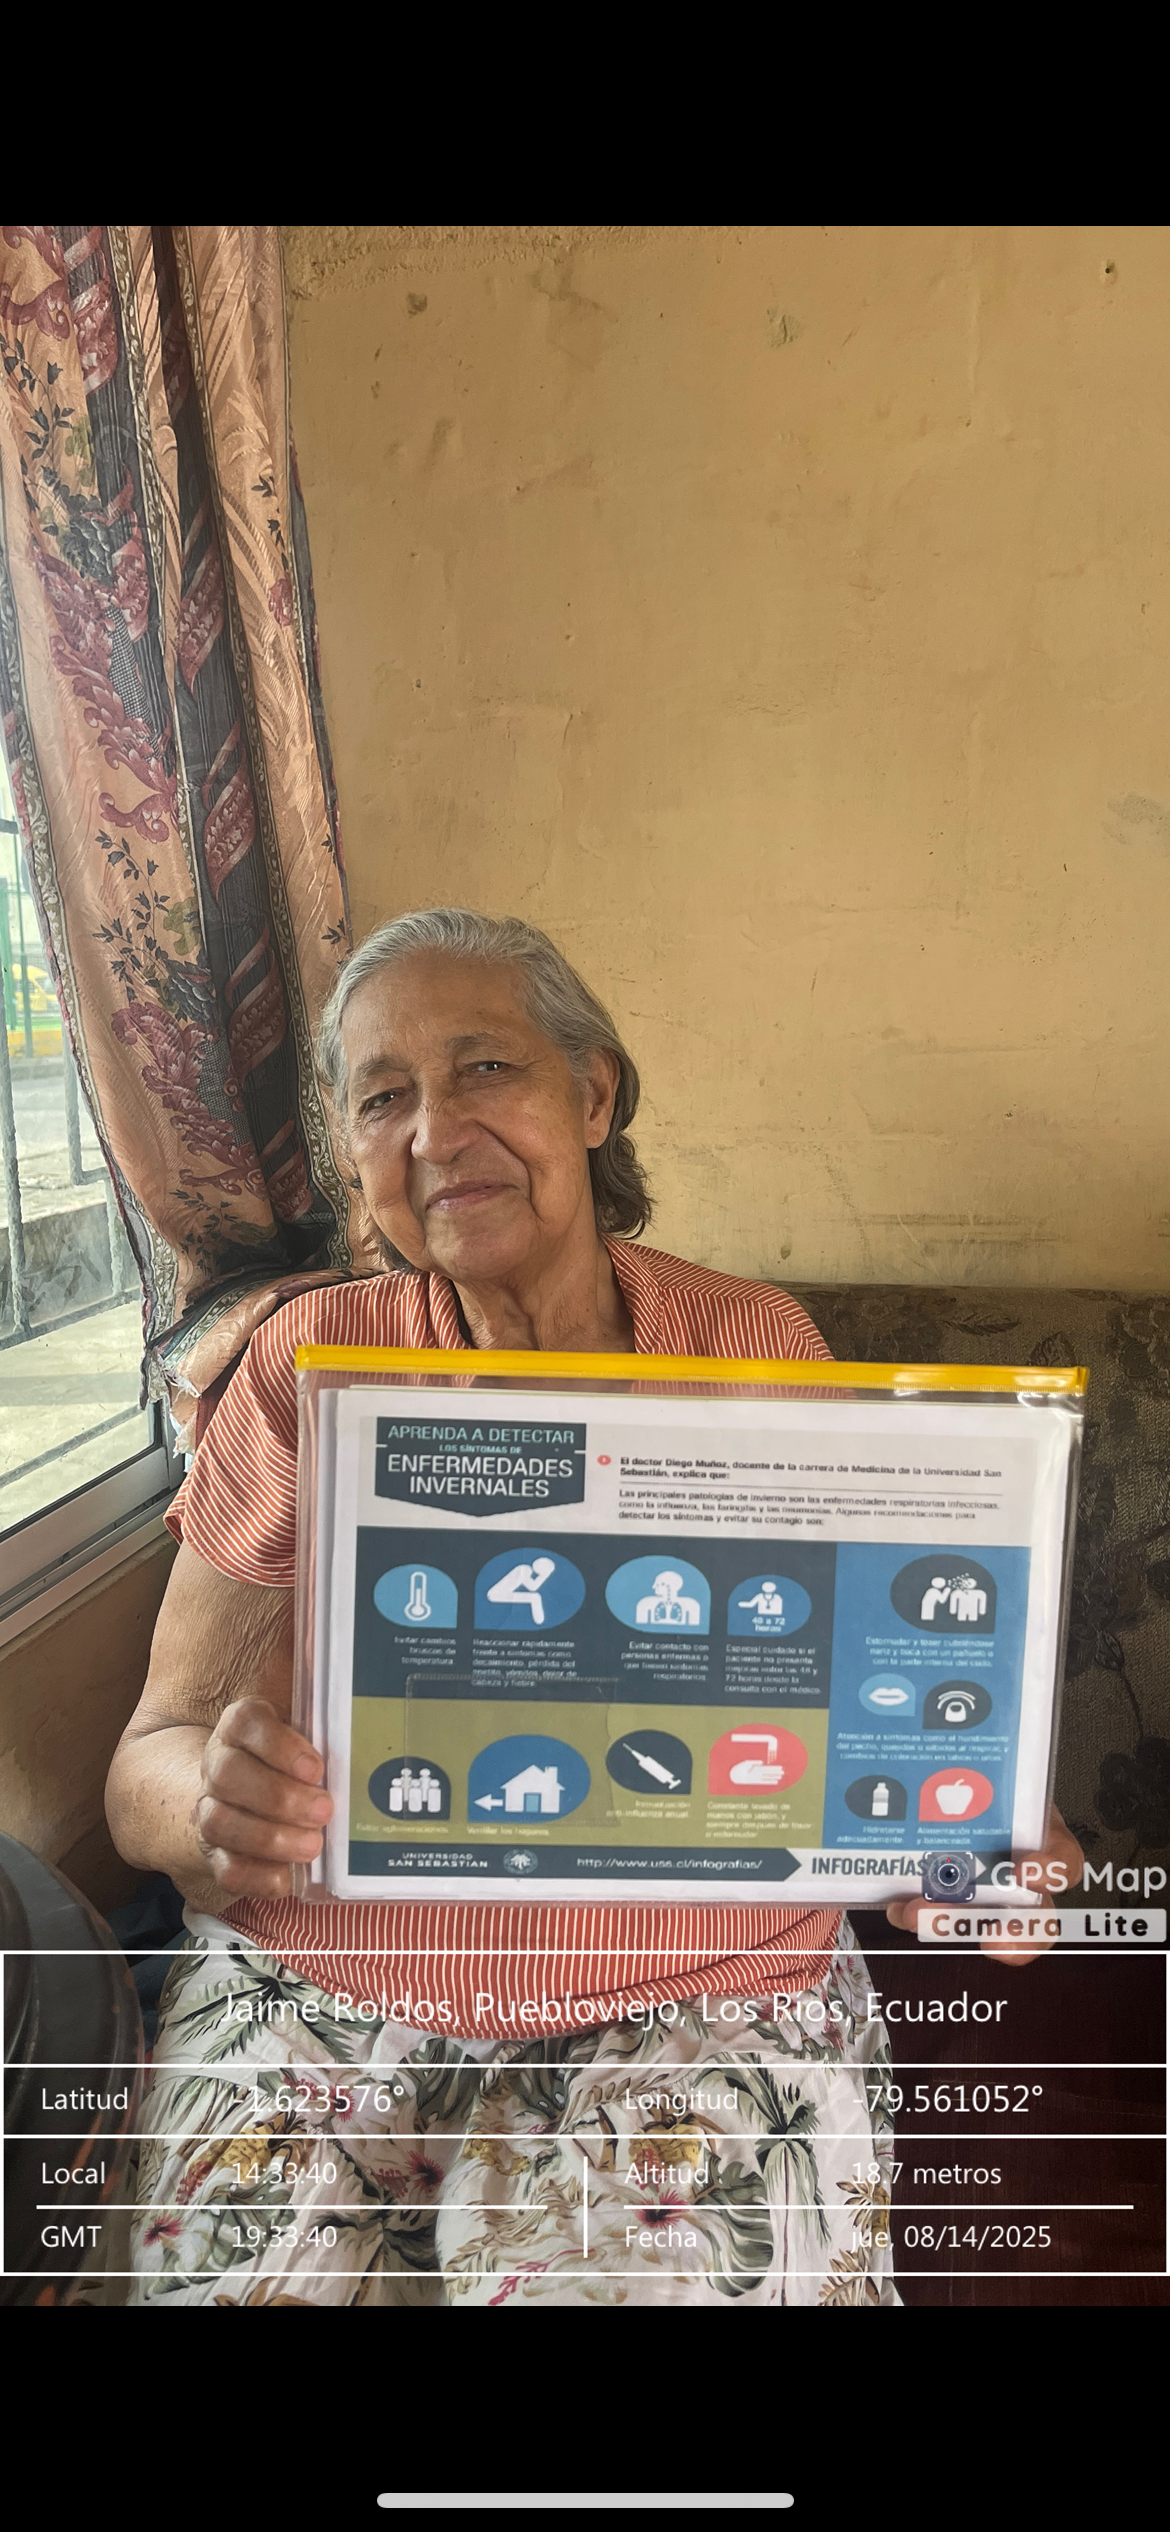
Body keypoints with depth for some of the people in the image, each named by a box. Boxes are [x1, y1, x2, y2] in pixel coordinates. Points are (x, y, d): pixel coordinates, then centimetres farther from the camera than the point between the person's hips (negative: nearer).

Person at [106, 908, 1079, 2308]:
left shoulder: (753, 1348, -2)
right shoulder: (308, 1366, -3)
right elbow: (151, 1759, -4)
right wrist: (219, 1801, -27)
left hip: (696, 1989, 0)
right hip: (320, 1980, 1)